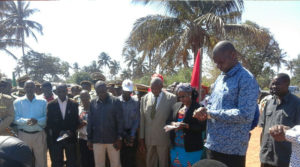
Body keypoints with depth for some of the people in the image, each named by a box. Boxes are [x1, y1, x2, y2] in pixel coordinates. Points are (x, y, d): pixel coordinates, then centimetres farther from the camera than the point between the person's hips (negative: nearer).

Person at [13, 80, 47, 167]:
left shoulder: (43, 102, 5)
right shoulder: (17, 102, 4)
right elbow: (16, 118, -5)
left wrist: (37, 121, -20)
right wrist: (26, 121, -22)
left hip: (39, 134, 0)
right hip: (23, 134, 0)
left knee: (41, 160, 7)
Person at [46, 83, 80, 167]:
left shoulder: (74, 104, 3)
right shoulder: (51, 105, 2)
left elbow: (77, 121, 4)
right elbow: (49, 122, 1)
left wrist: (71, 131, -12)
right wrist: (59, 132, -11)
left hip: (71, 138, 0)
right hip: (56, 138, 0)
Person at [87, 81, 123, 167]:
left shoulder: (115, 101, -5)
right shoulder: (93, 102, 2)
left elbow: (120, 121, -5)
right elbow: (90, 122, 6)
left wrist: (119, 138, -7)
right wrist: (89, 139, 5)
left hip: (113, 139, -2)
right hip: (97, 140, 2)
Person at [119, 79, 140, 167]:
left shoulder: (136, 102, 0)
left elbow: (137, 120, 1)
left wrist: (132, 135, -8)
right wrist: (124, 135, -8)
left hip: (132, 133, 1)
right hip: (121, 133, -1)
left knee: (131, 158, 2)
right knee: (122, 158, 2)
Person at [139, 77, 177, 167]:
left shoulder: (171, 98, -6)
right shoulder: (144, 98, 2)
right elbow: (142, 120, 3)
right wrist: (141, 138, 4)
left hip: (163, 138, -3)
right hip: (148, 138, 3)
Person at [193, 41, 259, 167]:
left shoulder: (246, 79, -13)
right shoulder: (220, 78, 13)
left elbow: (245, 115, -22)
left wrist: (211, 113, -17)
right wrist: (204, 111, -2)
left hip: (232, 149, -7)